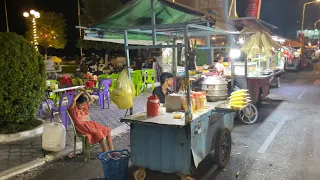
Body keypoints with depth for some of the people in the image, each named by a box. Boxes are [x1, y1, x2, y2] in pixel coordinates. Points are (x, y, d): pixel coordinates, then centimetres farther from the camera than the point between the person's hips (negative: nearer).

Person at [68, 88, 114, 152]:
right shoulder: (73, 109, -3)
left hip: (90, 123, 8)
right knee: (99, 133, -28)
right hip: (82, 126, -8)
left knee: (107, 130, -9)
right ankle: (105, 153, -21)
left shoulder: (85, 106, 18)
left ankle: (112, 151, -8)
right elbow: (74, 100, -22)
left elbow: (92, 100, 19)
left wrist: (85, 92, 10)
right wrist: (81, 92, -8)